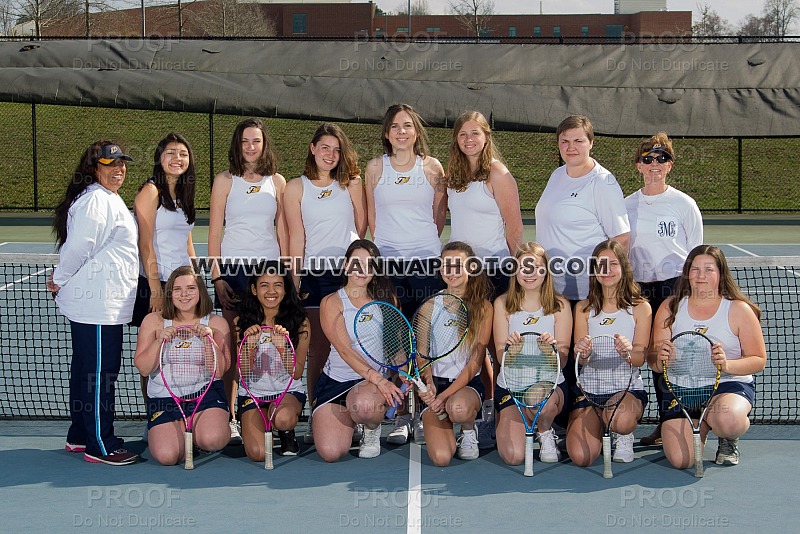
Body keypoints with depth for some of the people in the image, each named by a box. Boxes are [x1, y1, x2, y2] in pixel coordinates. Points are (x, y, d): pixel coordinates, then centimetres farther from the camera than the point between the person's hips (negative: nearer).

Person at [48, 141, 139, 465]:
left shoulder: (109, 199, 19)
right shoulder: (95, 201, -16)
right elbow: (78, 248, -19)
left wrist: (61, 280, 18)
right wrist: (60, 280, -6)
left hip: (105, 302, 11)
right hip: (97, 305, -11)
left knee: (86, 369, 17)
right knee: (100, 373, -5)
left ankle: (79, 436, 27)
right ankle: (99, 446, 2)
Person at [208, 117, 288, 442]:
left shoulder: (277, 182, 11)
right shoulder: (225, 180, 6)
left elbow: (282, 230, 12)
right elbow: (214, 232, 4)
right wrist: (216, 276, -4)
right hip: (233, 266, -2)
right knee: (232, 343, -2)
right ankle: (228, 418, 3)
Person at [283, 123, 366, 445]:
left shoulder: (351, 184, 10)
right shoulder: (296, 188, 8)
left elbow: (363, 227, 12)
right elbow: (296, 237, 4)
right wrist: (295, 281, 1)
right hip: (314, 275, 0)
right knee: (318, 350, -1)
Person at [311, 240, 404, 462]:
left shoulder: (387, 299, 7)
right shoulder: (331, 303, -2)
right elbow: (344, 350, -14)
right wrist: (378, 378, -28)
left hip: (376, 380, 0)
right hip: (334, 382, 0)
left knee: (364, 405, -39)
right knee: (331, 452, -16)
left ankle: (373, 429, 2)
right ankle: (350, 419, 21)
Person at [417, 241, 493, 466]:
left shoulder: (483, 307, -3)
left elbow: (475, 363, -7)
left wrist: (445, 396, -17)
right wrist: (429, 383, -15)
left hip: (468, 383, -2)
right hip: (436, 382, 2)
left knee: (459, 408, -40)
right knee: (441, 457, -18)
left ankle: (469, 431, -2)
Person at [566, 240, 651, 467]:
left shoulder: (640, 308, 1)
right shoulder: (584, 308, 7)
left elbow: (640, 359, -4)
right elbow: (580, 359, 1)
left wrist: (628, 351, -29)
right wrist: (582, 353, -25)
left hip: (629, 388, -2)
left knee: (621, 419, -39)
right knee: (581, 457, -20)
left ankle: (624, 436, 1)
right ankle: (601, 427, 16)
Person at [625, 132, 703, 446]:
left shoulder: (684, 204, 1)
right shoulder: (627, 206, 11)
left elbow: (697, 254, 4)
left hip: (677, 286, -4)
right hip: (642, 288, 4)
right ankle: (664, 424, 12)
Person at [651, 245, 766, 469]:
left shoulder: (739, 309, -1)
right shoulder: (670, 307, 4)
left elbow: (758, 360, -1)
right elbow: (654, 362, 4)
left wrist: (727, 364, -22)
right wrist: (659, 358, -21)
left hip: (731, 384, -2)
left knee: (728, 420, -39)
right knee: (680, 460, -18)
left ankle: (728, 441, 3)